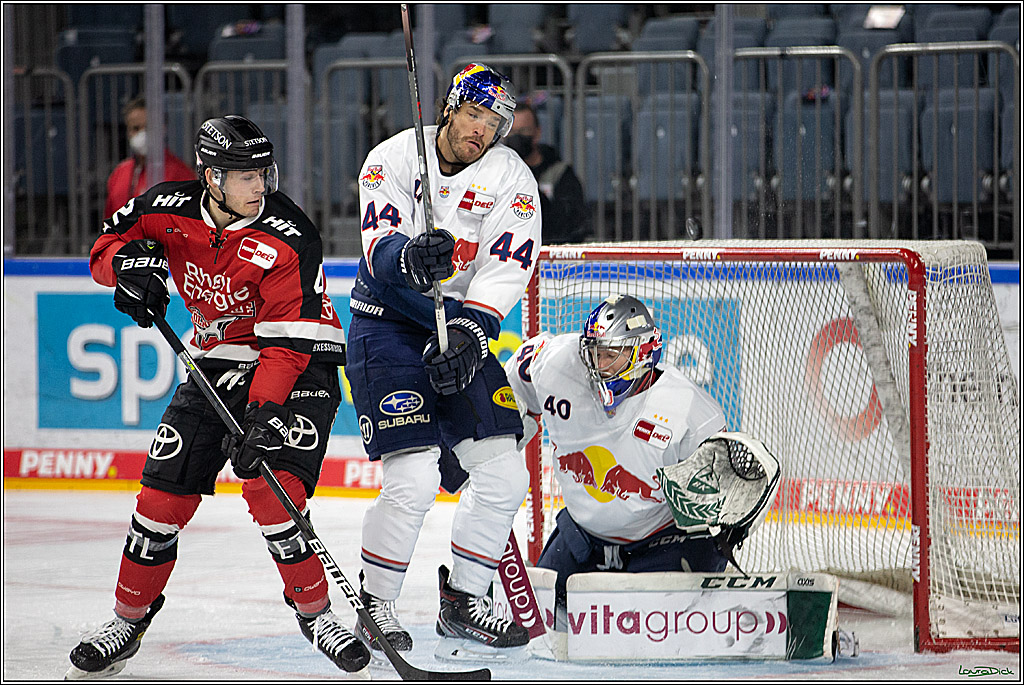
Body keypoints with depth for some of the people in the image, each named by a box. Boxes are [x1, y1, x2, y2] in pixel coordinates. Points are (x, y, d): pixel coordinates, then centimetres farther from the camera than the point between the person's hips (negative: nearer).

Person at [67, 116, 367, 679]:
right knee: (164, 493, -1)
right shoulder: (171, 210, -10)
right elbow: (108, 243, 8)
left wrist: (263, 410, -35)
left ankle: (314, 611, -6)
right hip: (218, 364, 5)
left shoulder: (288, 237, -24)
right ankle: (129, 618, 17)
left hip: (298, 363, -5)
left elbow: (288, 337, -27)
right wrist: (129, 260, -15)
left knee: (271, 486, -23)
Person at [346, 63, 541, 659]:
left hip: (461, 328, 4)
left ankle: (462, 601, 16)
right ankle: (375, 606, -1)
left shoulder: (512, 179, -5)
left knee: (503, 473, 0)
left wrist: (470, 331, -28)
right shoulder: (393, 159, -11)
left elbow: (506, 269, -14)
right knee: (413, 479, -17)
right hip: (387, 324, -4)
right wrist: (410, 257, -45)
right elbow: (381, 249, -22)